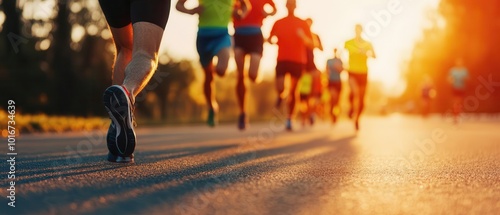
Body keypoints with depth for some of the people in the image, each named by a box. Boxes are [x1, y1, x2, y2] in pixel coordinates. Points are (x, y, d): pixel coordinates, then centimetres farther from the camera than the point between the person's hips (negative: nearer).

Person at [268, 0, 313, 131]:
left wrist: (303, 36, -16)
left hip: (298, 60, 0)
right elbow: (270, 39, 11)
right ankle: (280, 98, 23)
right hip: (282, 59, 0)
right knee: (280, 88, -14)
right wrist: (272, 40, -12)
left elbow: (311, 44, 3)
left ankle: (289, 119, 7)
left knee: (293, 90, -1)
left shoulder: (303, 24, 6)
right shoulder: (278, 23, 9)